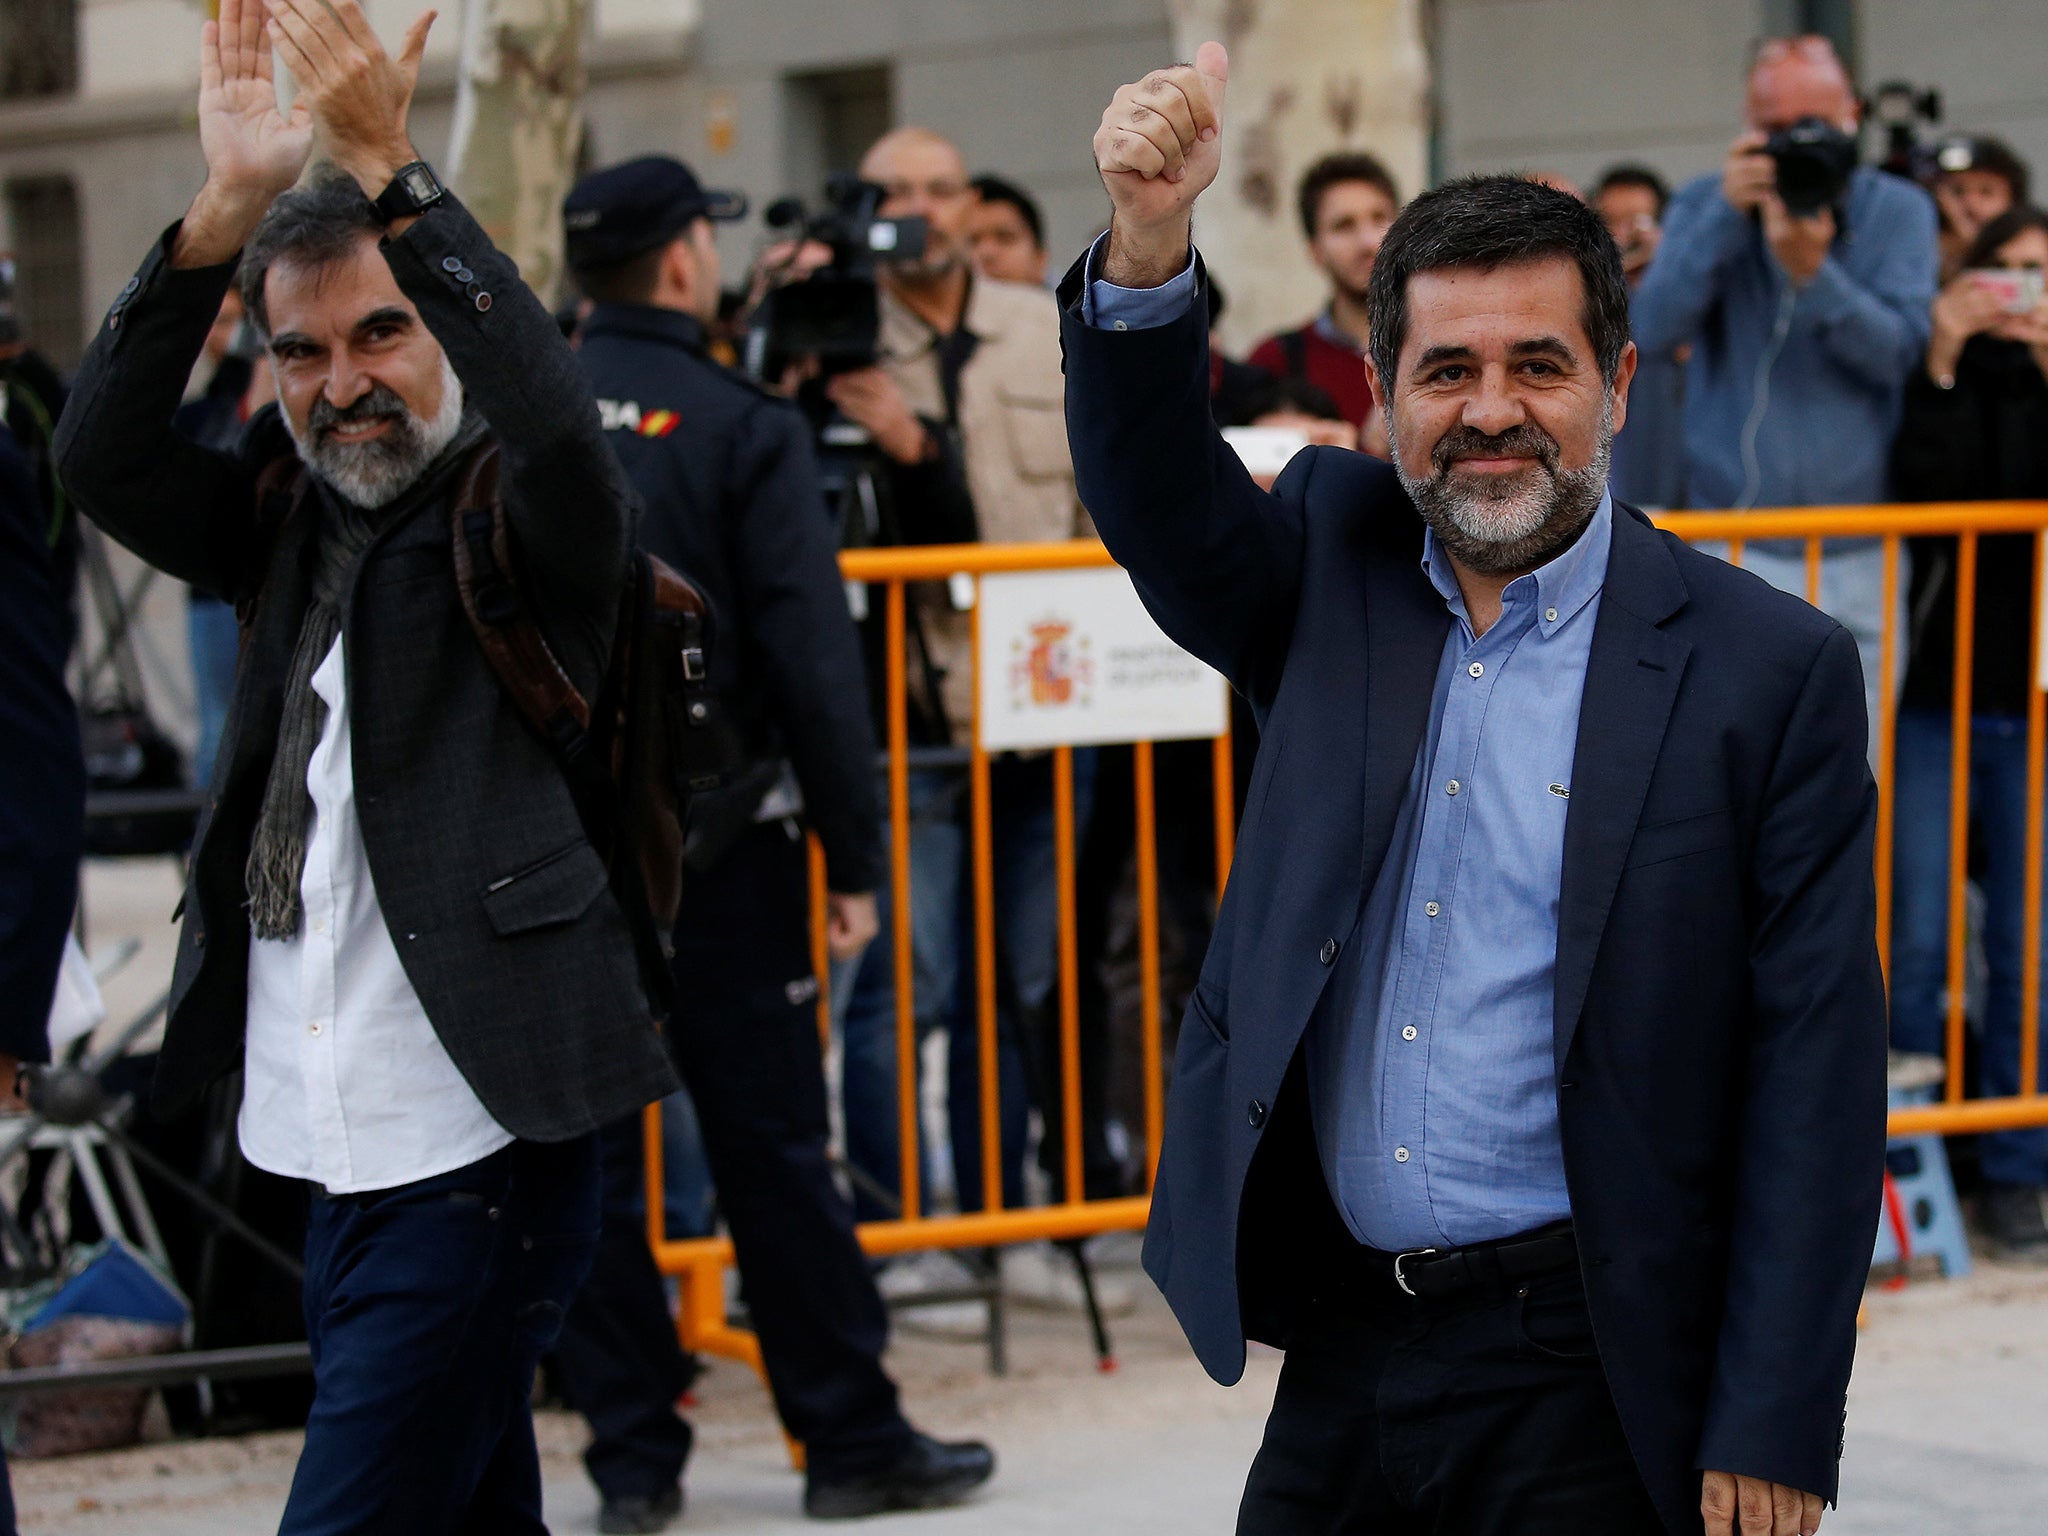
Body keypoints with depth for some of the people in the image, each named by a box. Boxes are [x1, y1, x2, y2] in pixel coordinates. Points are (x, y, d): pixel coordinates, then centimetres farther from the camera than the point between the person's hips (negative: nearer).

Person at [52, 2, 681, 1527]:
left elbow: (560, 424, -27)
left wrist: (389, 170, -27)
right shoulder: (289, 519, 12)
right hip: (340, 1162, 7)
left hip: (480, 1163, -7)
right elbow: (100, 455, -2)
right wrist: (228, 207, -13)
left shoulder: (521, 522, -5)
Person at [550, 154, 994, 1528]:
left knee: (584, 1153, 7)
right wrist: (855, 853, -6)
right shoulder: (742, 429, -7)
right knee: (772, 1144, 3)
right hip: (715, 844, -3)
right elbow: (812, 658, -11)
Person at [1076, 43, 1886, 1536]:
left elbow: (1815, 1083, -7)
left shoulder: (1769, 669, -6)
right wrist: (1150, 241, -26)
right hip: (1339, 1358, 4)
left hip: (1586, 1382, -4)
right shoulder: (1336, 563, 8)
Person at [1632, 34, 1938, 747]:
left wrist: (1814, 273, -26)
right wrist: (1727, 216, -19)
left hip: (1860, 554, 0)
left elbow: (1901, 351, -11)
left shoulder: (1898, 211, 2)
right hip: (1735, 547, 0)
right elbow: (1652, 329, -11)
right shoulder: (1703, 206, 4)